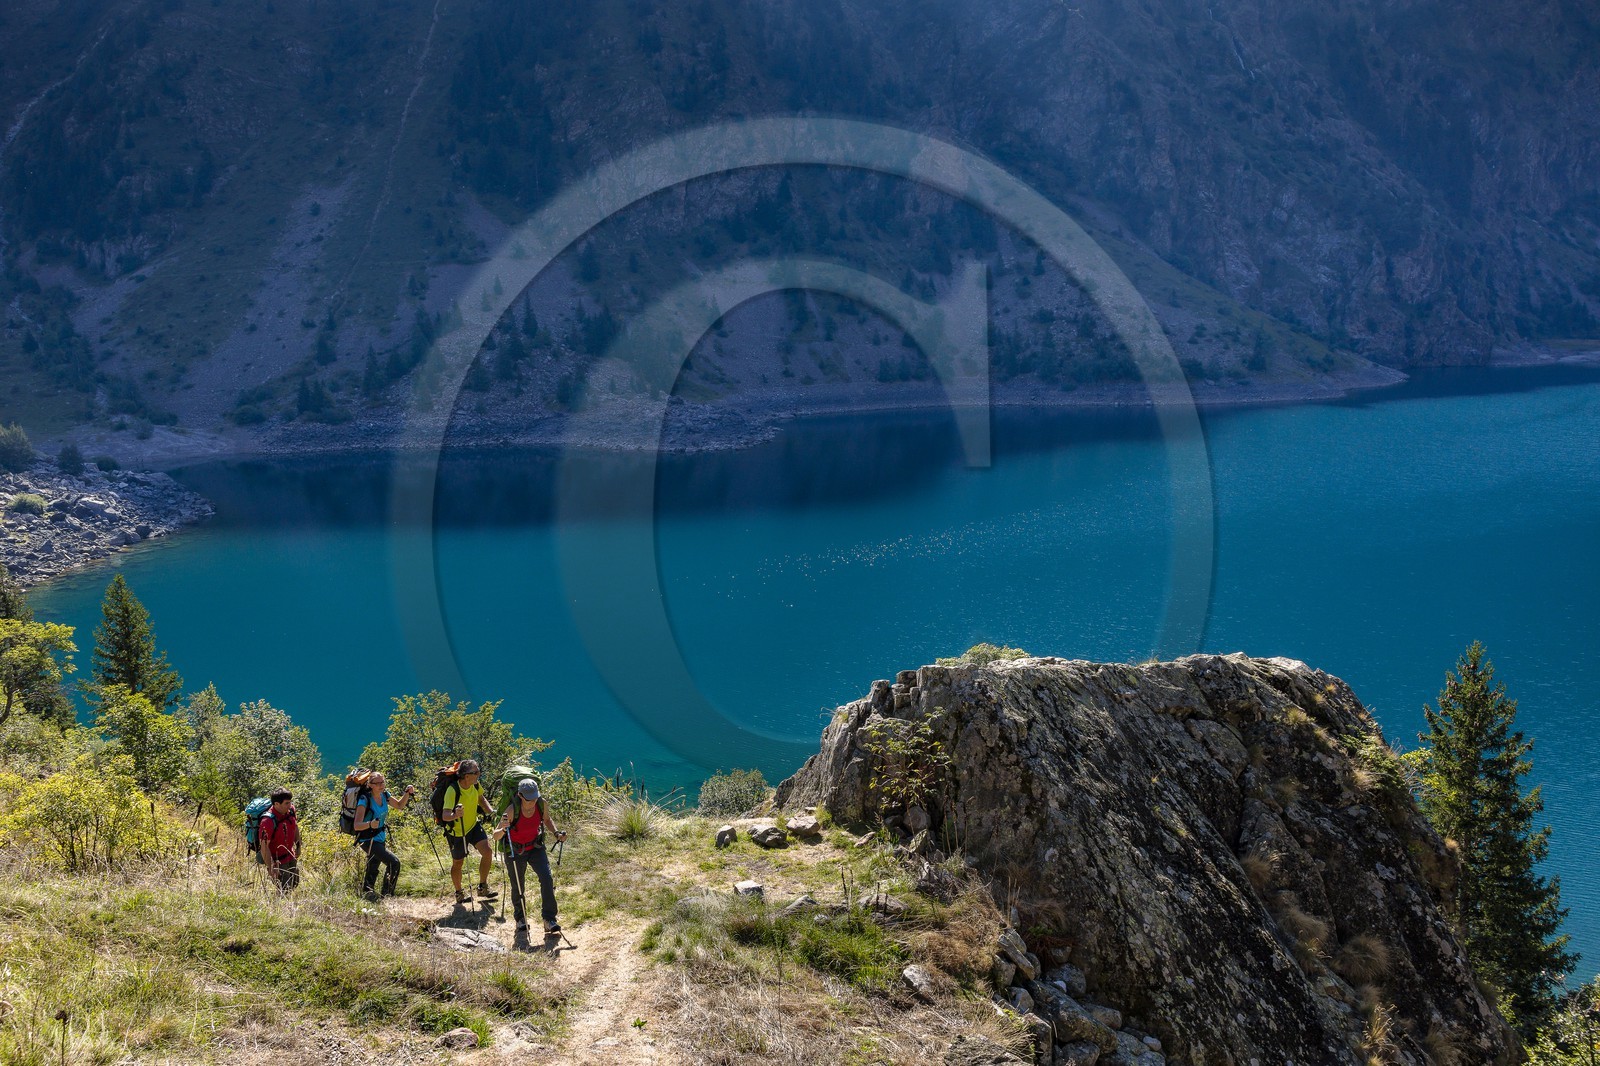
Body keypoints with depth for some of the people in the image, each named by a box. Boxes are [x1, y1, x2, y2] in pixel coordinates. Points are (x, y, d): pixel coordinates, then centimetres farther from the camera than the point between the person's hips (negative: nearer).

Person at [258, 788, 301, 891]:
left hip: (290, 856, 7)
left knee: (295, 883, 20)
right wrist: (271, 868, -25)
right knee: (285, 889, -3)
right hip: (277, 861, -7)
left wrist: (298, 847, 18)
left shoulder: (290, 810, -10)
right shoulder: (268, 821, -32)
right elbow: (264, 846, -27)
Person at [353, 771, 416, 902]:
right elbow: (357, 826, -27)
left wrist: (407, 793, 0)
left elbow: (399, 806, 17)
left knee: (372, 871, 18)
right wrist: (370, 824, -47)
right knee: (394, 862, -20)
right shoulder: (364, 800, -22)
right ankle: (387, 895, -10)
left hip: (380, 839, 8)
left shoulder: (384, 795, -1)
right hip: (368, 840, -8)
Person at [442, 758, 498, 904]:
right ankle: (459, 893, 34)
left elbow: (481, 798, 11)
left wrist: (490, 810, -6)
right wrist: (455, 815, -64)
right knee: (458, 863, 11)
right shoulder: (452, 791, -32)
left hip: (474, 826, 5)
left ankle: (483, 887, 6)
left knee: (487, 852, -12)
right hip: (457, 831, -5)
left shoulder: (475, 785, -12)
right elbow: (445, 816, -42)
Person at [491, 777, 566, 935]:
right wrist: (504, 829, -48)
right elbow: (496, 836, -26)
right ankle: (520, 919, 35)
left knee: (546, 878, -16)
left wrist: (556, 833, -10)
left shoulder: (541, 804, -17)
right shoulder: (512, 810, -29)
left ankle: (549, 920, -10)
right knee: (517, 886, 8)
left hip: (535, 847, 3)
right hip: (515, 850, -2)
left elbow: (547, 820, 7)